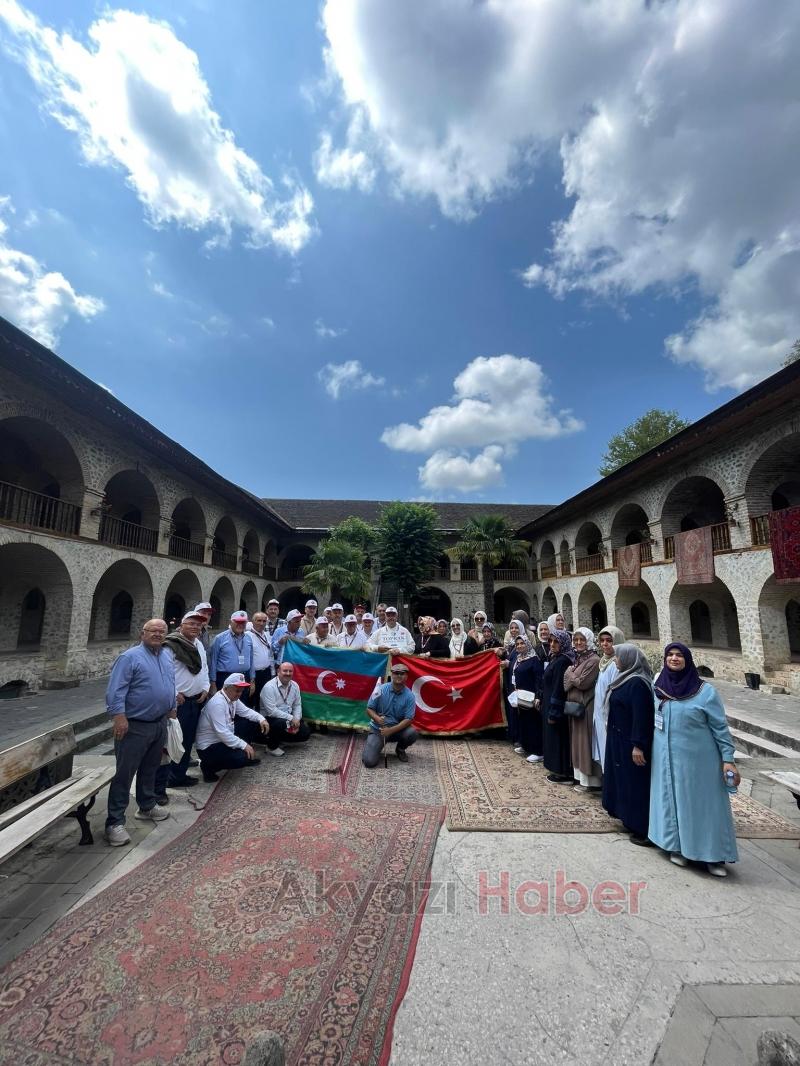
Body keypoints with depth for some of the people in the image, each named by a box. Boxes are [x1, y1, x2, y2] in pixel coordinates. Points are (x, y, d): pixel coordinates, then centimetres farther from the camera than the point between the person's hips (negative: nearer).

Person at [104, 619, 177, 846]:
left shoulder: (167, 657, 9)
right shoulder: (130, 657, -14)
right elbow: (115, 690, -18)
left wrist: (173, 708, 19)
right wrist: (119, 716, -25)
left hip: (160, 724, 7)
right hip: (134, 726, -7)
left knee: (150, 769, 20)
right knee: (124, 773, 0)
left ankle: (147, 806, 36)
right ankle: (115, 822, 10)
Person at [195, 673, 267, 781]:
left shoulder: (232, 698, 0)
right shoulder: (217, 703, -29)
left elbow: (246, 711, 10)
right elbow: (222, 732, -33)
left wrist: (261, 719, -8)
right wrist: (244, 745, -31)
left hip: (225, 738, 10)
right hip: (209, 746, -10)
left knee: (253, 723, 5)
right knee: (241, 759, -28)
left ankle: (244, 756, 20)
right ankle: (209, 766, -3)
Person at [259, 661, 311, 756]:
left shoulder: (295, 685, -1)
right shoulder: (269, 687, -22)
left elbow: (297, 705, 6)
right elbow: (271, 711, -26)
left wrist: (296, 720, -11)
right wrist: (291, 718, -24)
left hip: (288, 718, 7)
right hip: (270, 718, -7)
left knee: (305, 733, -4)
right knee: (282, 723, -37)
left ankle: (279, 738, 18)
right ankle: (272, 745, -7)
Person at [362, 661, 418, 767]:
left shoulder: (409, 696, -11)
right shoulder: (381, 690, -12)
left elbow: (408, 719, -14)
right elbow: (369, 709, -5)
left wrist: (391, 730, -26)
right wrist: (377, 718, -27)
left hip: (397, 728, 1)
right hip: (378, 728, -1)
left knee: (412, 733, -30)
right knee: (369, 761, -20)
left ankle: (400, 749, 6)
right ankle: (374, 745, 18)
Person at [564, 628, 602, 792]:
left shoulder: (594, 660, -14)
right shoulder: (577, 659, 12)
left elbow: (583, 683, -20)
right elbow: (568, 682, 14)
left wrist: (570, 673, -7)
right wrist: (572, 676, -4)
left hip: (587, 707, -8)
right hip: (574, 705, 8)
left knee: (586, 741, 0)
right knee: (577, 741, 15)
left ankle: (590, 780, 12)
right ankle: (580, 776, 27)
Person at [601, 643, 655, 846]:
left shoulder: (637, 683, -22)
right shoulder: (626, 679, 6)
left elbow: (642, 716, -26)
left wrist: (638, 745, -26)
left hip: (630, 742, -10)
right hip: (619, 739, 10)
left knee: (635, 782, 1)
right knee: (624, 779, 18)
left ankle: (643, 829, 13)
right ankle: (630, 819, 32)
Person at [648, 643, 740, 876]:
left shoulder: (705, 690, -10)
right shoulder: (659, 688, 0)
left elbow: (720, 726, -7)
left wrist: (728, 758, -11)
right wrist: (648, 749, 12)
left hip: (698, 758, -3)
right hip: (667, 758, 3)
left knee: (703, 804, 6)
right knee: (672, 800, 11)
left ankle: (713, 855, 22)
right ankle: (677, 847, 26)